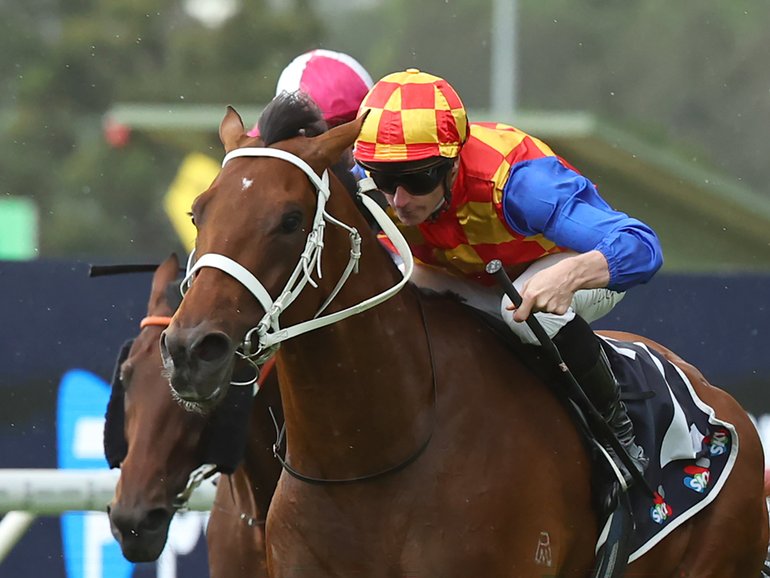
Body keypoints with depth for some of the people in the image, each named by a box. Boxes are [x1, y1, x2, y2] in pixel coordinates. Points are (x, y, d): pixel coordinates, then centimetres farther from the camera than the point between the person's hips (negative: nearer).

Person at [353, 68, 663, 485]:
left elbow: (641, 248, -48)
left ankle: (618, 432, -17)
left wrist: (568, 274, -68)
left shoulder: (515, 181, -42)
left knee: (532, 310, -39)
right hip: (472, 283, 5)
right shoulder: (378, 188, -27)